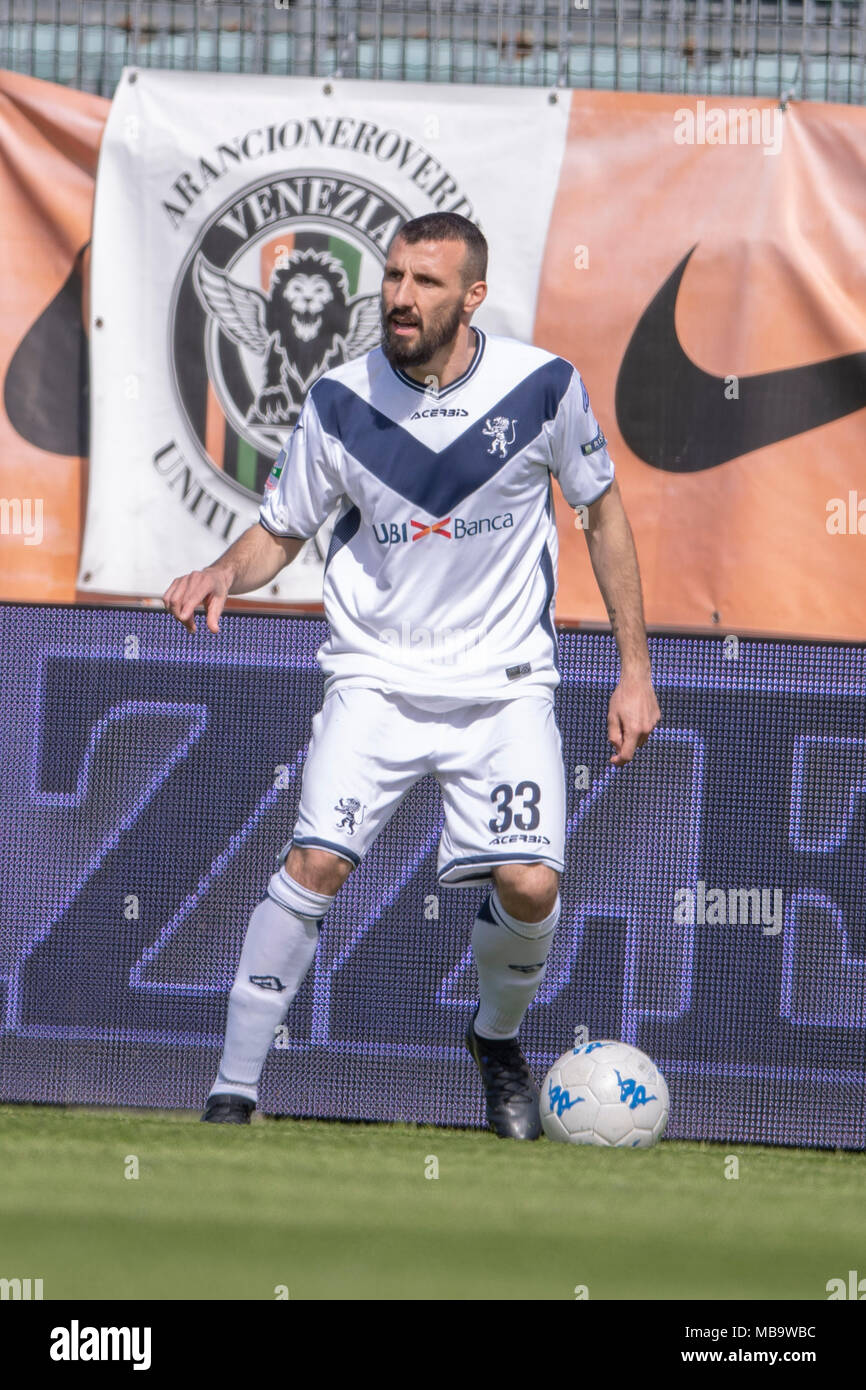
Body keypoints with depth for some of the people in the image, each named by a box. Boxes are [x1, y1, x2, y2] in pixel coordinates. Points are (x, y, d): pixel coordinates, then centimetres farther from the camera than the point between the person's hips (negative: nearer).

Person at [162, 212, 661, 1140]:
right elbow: (280, 532, 6)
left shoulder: (543, 388, -7)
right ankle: (233, 1091, -10)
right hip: (375, 673, 0)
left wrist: (634, 668, 6)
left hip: (505, 681, 0)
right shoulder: (340, 402, -6)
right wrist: (224, 574, -17)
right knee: (315, 861, -19)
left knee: (529, 886, -15)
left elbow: (604, 514, 7)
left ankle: (497, 1041, 18)